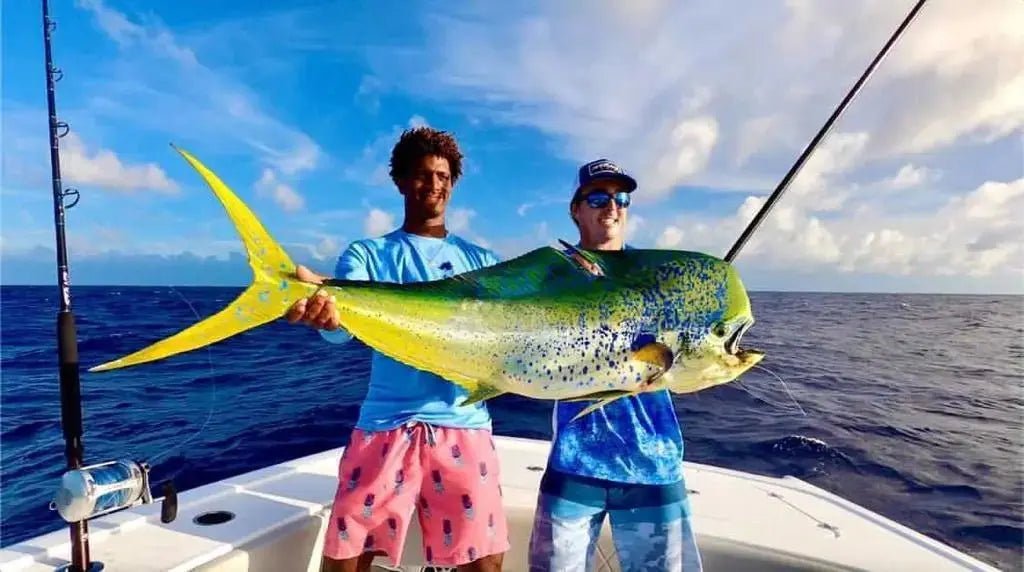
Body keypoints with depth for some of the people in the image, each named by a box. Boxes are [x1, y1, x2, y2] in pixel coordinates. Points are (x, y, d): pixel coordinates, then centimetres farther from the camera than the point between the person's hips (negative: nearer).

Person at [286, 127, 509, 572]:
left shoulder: (481, 261, 14)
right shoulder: (368, 254, 8)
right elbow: (343, 320, -11)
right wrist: (320, 301, -35)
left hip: (463, 425, 2)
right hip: (386, 425, -1)